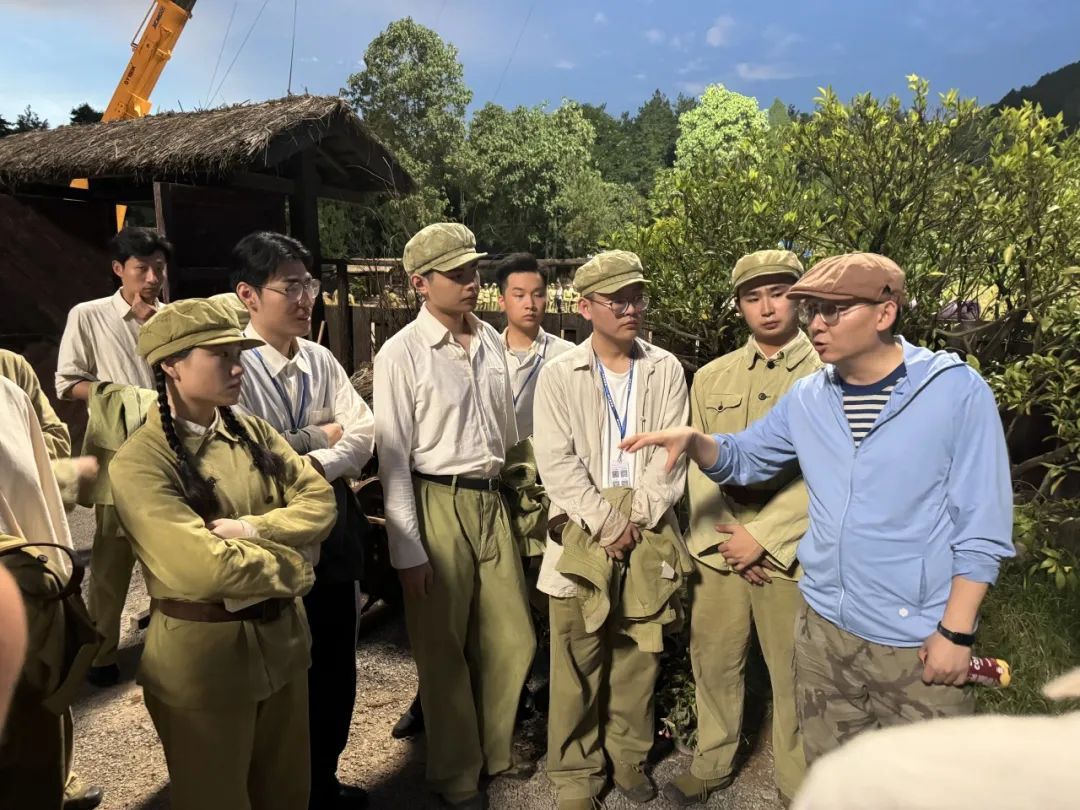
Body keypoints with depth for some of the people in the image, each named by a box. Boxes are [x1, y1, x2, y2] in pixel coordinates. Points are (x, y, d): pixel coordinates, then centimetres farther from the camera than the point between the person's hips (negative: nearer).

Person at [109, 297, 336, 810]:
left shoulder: (252, 432, 3)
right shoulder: (140, 461, -19)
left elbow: (319, 500, -3)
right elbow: (203, 566, -28)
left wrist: (253, 528, -19)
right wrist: (291, 568, -14)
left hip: (282, 637, 6)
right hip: (201, 653, -6)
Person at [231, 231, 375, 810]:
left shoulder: (320, 360, 4)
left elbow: (363, 433, -1)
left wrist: (314, 463, -17)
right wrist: (320, 435, -13)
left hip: (332, 529, 6)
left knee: (336, 667, 19)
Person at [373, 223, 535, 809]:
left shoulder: (491, 341, 5)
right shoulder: (401, 354, -11)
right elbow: (393, 459, -11)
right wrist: (407, 550, -11)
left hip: (491, 500, 6)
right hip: (438, 504, -5)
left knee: (510, 638, 15)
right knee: (443, 648, 11)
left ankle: (496, 750, 41)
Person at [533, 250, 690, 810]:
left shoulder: (665, 369, 4)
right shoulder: (559, 375, -1)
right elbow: (558, 463, -7)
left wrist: (636, 520, -10)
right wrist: (607, 525, -12)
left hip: (650, 533, 2)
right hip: (583, 532, -1)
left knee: (640, 655, 12)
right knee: (577, 662, 6)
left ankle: (629, 756, 33)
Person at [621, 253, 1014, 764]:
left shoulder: (958, 391, -12)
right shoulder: (807, 397, 1)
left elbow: (982, 526, -11)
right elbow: (742, 458, 11)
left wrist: (956, 631, -13)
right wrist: (694, 440, -10)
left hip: (919, 643, -4)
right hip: (823, 630, 5)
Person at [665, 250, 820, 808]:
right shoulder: (711, 378, 9)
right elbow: (700, 468, 6)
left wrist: (762, 535, -12)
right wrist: (721, 537, -5)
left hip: (791, 554, -3)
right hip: (717, 550, 4)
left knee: (793, 675, 8)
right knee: (713, 663, 14)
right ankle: (712, 763, 37)